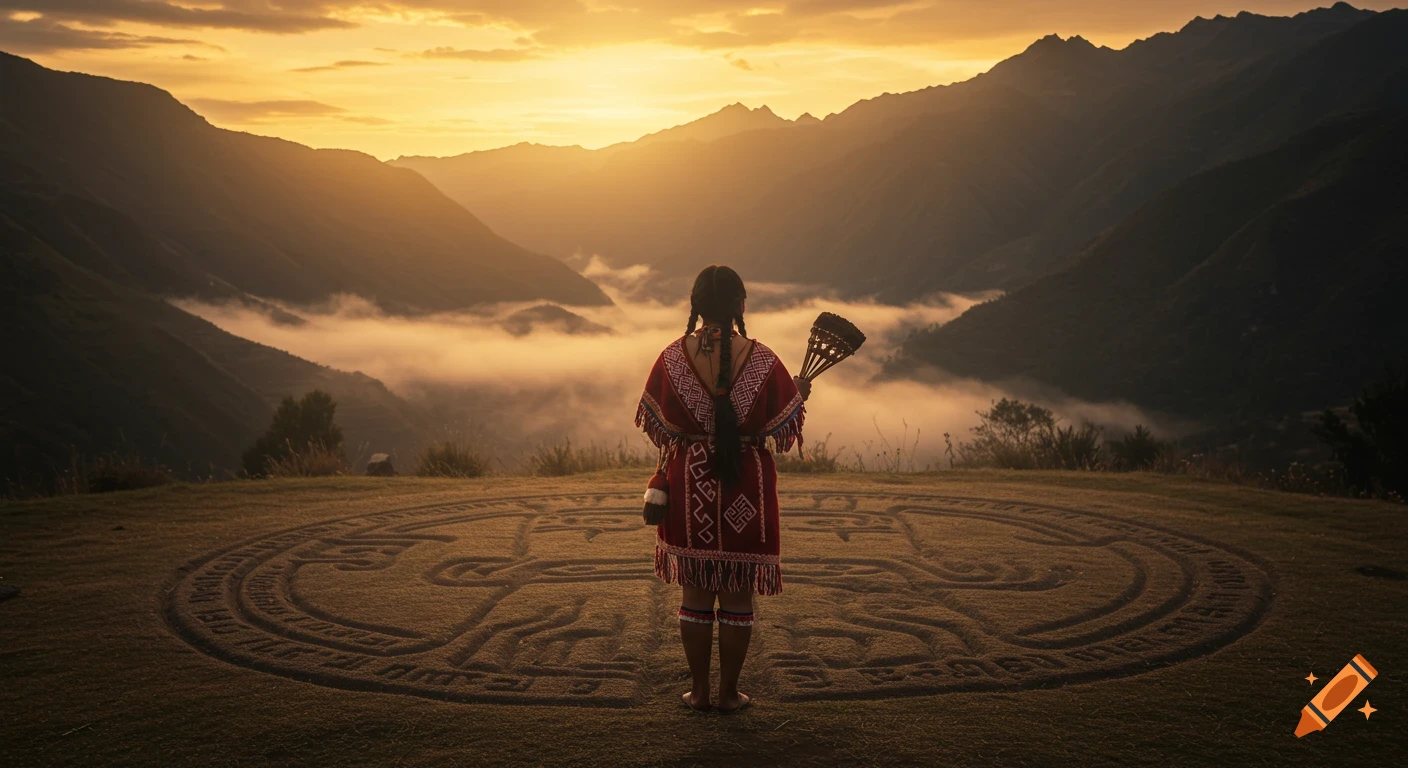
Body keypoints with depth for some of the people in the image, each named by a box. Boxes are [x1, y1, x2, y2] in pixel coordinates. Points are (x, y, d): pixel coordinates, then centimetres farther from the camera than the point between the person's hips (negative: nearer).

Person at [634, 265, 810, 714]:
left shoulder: (672, 358, -9)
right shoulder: (761, 360, -11)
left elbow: (659, 428, -1)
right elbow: (783, 429, -5)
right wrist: (801, 394, 14)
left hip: (690, 487, 1)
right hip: (746, 489, -1)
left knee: (695, 593, 13)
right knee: (738, 596, 10)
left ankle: (699, 690, 20)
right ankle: (729, 692, 17)